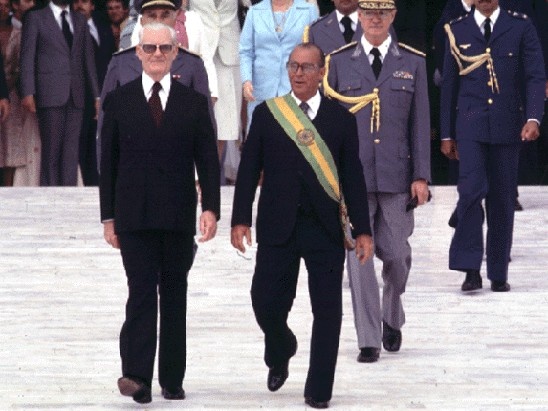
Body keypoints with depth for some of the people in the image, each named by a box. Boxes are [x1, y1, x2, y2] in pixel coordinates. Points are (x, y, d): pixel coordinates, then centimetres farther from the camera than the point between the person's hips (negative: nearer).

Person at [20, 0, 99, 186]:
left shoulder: (80, 20, 18)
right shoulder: (35, 17, 5)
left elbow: (88, 58, 15)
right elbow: (27, 57, 0)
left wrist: (96, 95, 8)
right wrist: (28, 92, -10)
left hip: (75, 95, 4)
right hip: (50, 94, -4)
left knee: (71, 150, -2)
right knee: (51, 150, -4)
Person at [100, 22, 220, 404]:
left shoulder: (194, 103, 7)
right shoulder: (119, 101, 5)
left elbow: (208, 160, 4)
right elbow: (108, 162, 6)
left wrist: (211, 208, -9)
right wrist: (109, 216, 2)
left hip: (179, 218, 2)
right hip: (134, 218, -2)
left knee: (175, 298, 8)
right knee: (142, 292, -13)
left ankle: (172, 379, 14)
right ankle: (137, 376, -19)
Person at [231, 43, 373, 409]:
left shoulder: (341, 119, 4)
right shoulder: (266, 114, 5)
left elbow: (353, 178, 4)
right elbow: (249, 170, 5)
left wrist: (362, 230, -1)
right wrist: (241, 220, -3)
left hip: (325, 229, 0)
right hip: (278, 228, 0)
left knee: (327, 310, 0)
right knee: (266, 302, -2)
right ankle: (280, 355, 31)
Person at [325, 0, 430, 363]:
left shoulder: (413, 63, 6)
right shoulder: (339, 62, 5)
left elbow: (420, 123, 5)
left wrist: (421, 176, -1)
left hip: (396, 176, 1)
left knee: (396, 254, 5)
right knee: (359, 257, -4)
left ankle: (392, 318, 33)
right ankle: (368, 340, 1)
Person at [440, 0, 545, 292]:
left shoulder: (520, 27, 4)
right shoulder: (458, 30, 8)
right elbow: (449, 84, 11)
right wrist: (446, 134, 9)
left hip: (507, 126, 0)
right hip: (470, 125, 0)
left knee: (502, 199, 5)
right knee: (471, 189, -17)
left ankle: (498, 275, 13)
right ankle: (471, 270, -14)